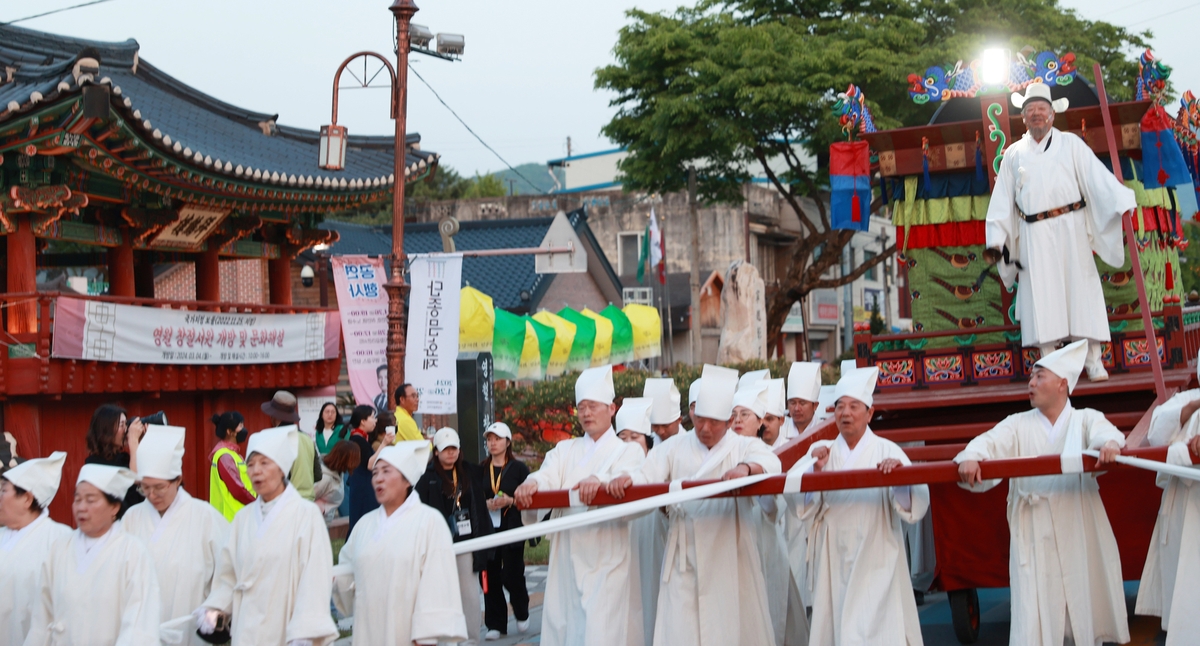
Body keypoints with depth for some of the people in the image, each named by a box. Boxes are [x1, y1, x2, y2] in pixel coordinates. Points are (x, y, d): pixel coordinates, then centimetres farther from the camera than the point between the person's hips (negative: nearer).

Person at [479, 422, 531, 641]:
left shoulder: (519, 468, 1)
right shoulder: (481, 469, 8)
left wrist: (510, 501, -17)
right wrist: (485, 504, -10)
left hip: (512, 529, -3)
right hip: (487, 529, 3)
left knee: (511, 576, -4)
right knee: (490, 577, 0)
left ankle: (522, 614, 23)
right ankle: (495, 624, 9)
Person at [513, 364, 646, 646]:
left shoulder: (628, 451, 6)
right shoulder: (565, 450, 17)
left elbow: (627, 478, -16)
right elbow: (547, 475, -3)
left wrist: (598, 481, -38)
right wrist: (531, 483, -27)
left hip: (607, 562, -4)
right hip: (567, 560, 4)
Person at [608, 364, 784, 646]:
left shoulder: (744, 446, 4)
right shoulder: (674, 448, 9)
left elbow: (770, 462, -16)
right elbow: (646, 477, -2)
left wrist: (746, 468, -38)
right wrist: (626, 480, -25)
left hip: (729, 556, -1)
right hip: (685, 557, 1)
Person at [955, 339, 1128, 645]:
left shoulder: (1086, 419, 5)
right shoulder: (1018, 425, 8)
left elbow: (1104, 432, -16)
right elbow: (990, 443, -9)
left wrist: (1110, 444, -40)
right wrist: (971, 456, -32)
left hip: (1080, 538, 0)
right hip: (1034, 540, 0)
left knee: (1085, 617, 7)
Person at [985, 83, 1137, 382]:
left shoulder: (1070, 144, 7)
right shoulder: (1014, 154, 13)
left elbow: (1098, 178, -3)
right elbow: (1002, 200, 11)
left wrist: (1125, 206, -15)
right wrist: (995, 240, 5)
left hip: (1070, 228, -2)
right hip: (1034, 236, 2)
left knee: (1081, 288, -2)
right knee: (1042, 295, 1)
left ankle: (1093, 360, 2)